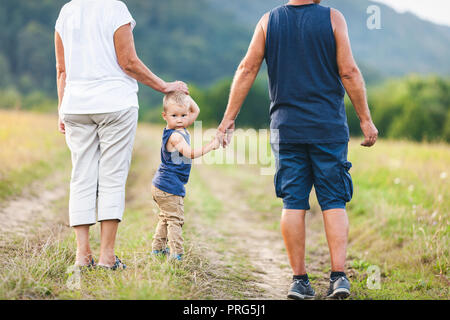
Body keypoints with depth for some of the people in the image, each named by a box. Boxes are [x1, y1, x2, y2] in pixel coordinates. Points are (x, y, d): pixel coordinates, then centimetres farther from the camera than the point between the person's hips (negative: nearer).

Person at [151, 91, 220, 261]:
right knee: (175, 219, -8)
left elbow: (196, 111, 16)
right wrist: (211, 146, -28)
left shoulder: (181, 128, 6)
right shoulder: (174, 136, -22)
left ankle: (158, 248, 31)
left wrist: (184, 96, 4)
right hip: (170, 185, -10)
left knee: (166, 218, 22)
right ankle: (176, 253, -8)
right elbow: (191, 154, -30)